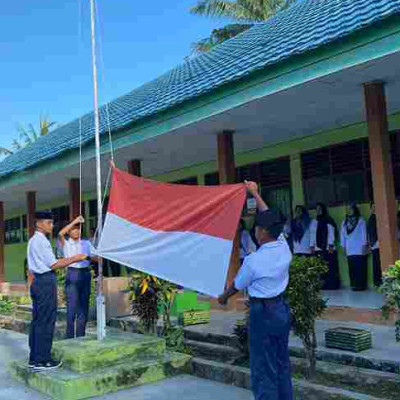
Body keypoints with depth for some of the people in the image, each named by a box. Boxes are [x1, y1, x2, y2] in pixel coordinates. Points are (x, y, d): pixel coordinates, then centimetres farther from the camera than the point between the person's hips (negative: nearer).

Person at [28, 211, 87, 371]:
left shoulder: (33, 240, 17)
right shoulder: (41, 241, -13)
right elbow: (53, 265, -15)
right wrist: (73, 258, -11)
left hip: (37, 281, 10)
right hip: (46, 282, -10)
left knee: (37, 320, 12)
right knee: (46, 322, -4)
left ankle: (34, 359, 19)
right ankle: (42, 360, 0)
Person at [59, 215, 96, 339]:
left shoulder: (86, 243, 14)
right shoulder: (65, 243, 5)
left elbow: (95, 257, 6)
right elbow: (60, 234, -16)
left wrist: (88, 257, -15)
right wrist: (74, 221, -16)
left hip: (86, 274, 3)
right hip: (72, 274, -3)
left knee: (84, 307, 6)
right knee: (72, 307, -6)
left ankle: (81, 336, 16)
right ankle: (69, 337, 2)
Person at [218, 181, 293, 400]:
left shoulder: (253, 260, -19)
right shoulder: (284, 248, -4)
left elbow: (237, 286, -2)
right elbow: (270, 220, 10)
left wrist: (223, 297, 20)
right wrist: (255, 194, 21)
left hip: (262, 313, -7)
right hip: (282, 308, 7)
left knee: (264, 370, 1)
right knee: (282, 364, 17)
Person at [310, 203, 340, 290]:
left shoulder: (329, 221, 7)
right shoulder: (314, 222, 17)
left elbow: (331, 233, 0)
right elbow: (312, 234, 12)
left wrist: (331, 245, -9)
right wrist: (312, 246, 3)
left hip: (328, 249, -3)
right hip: (317, 249, 3)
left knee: (330, 268, -6)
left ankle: (331, 285, -2)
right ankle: (321, 285, -3)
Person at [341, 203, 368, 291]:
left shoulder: (361, 220, 3)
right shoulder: (344, 222, 16)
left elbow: (364, 233, -1)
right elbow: (343, 235, 15)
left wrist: (364, 245, -6)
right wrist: (343, 246, 11)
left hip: (359, 249, -4)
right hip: (349, 249, 4)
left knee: (360, 267, -8)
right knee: (352, 268, -2)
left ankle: (360, 285, -5)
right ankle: (354, 285, 2)